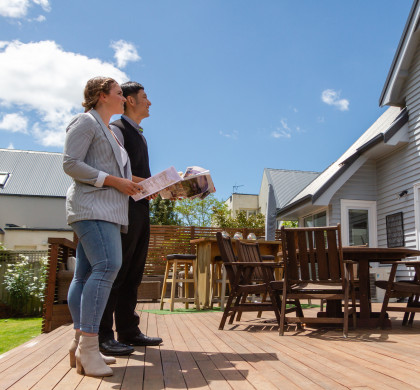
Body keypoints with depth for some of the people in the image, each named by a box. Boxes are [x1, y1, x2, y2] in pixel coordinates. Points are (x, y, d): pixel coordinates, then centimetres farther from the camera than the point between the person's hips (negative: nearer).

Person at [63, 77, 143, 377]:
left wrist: (135, 187, 15)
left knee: (86, 274, 5)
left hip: (107, 210, 9)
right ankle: (88, 347, -22)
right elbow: (71, 164, -11)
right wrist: (113, 181, -14)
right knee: (108, 265, -23)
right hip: (92, 206, -9)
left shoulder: (108, 130, 28)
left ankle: (81, 345, 6)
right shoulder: (86, 122, 0)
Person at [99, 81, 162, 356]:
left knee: (133, 273, 10)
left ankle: (128, 331, 18)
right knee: (116, 271, -7)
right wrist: (144, 183, -22)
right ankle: (103, 335, 0)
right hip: (124, 208, -9)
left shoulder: (139, 135, 24)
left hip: (141, 208, 9)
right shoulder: (117, 130, -4)